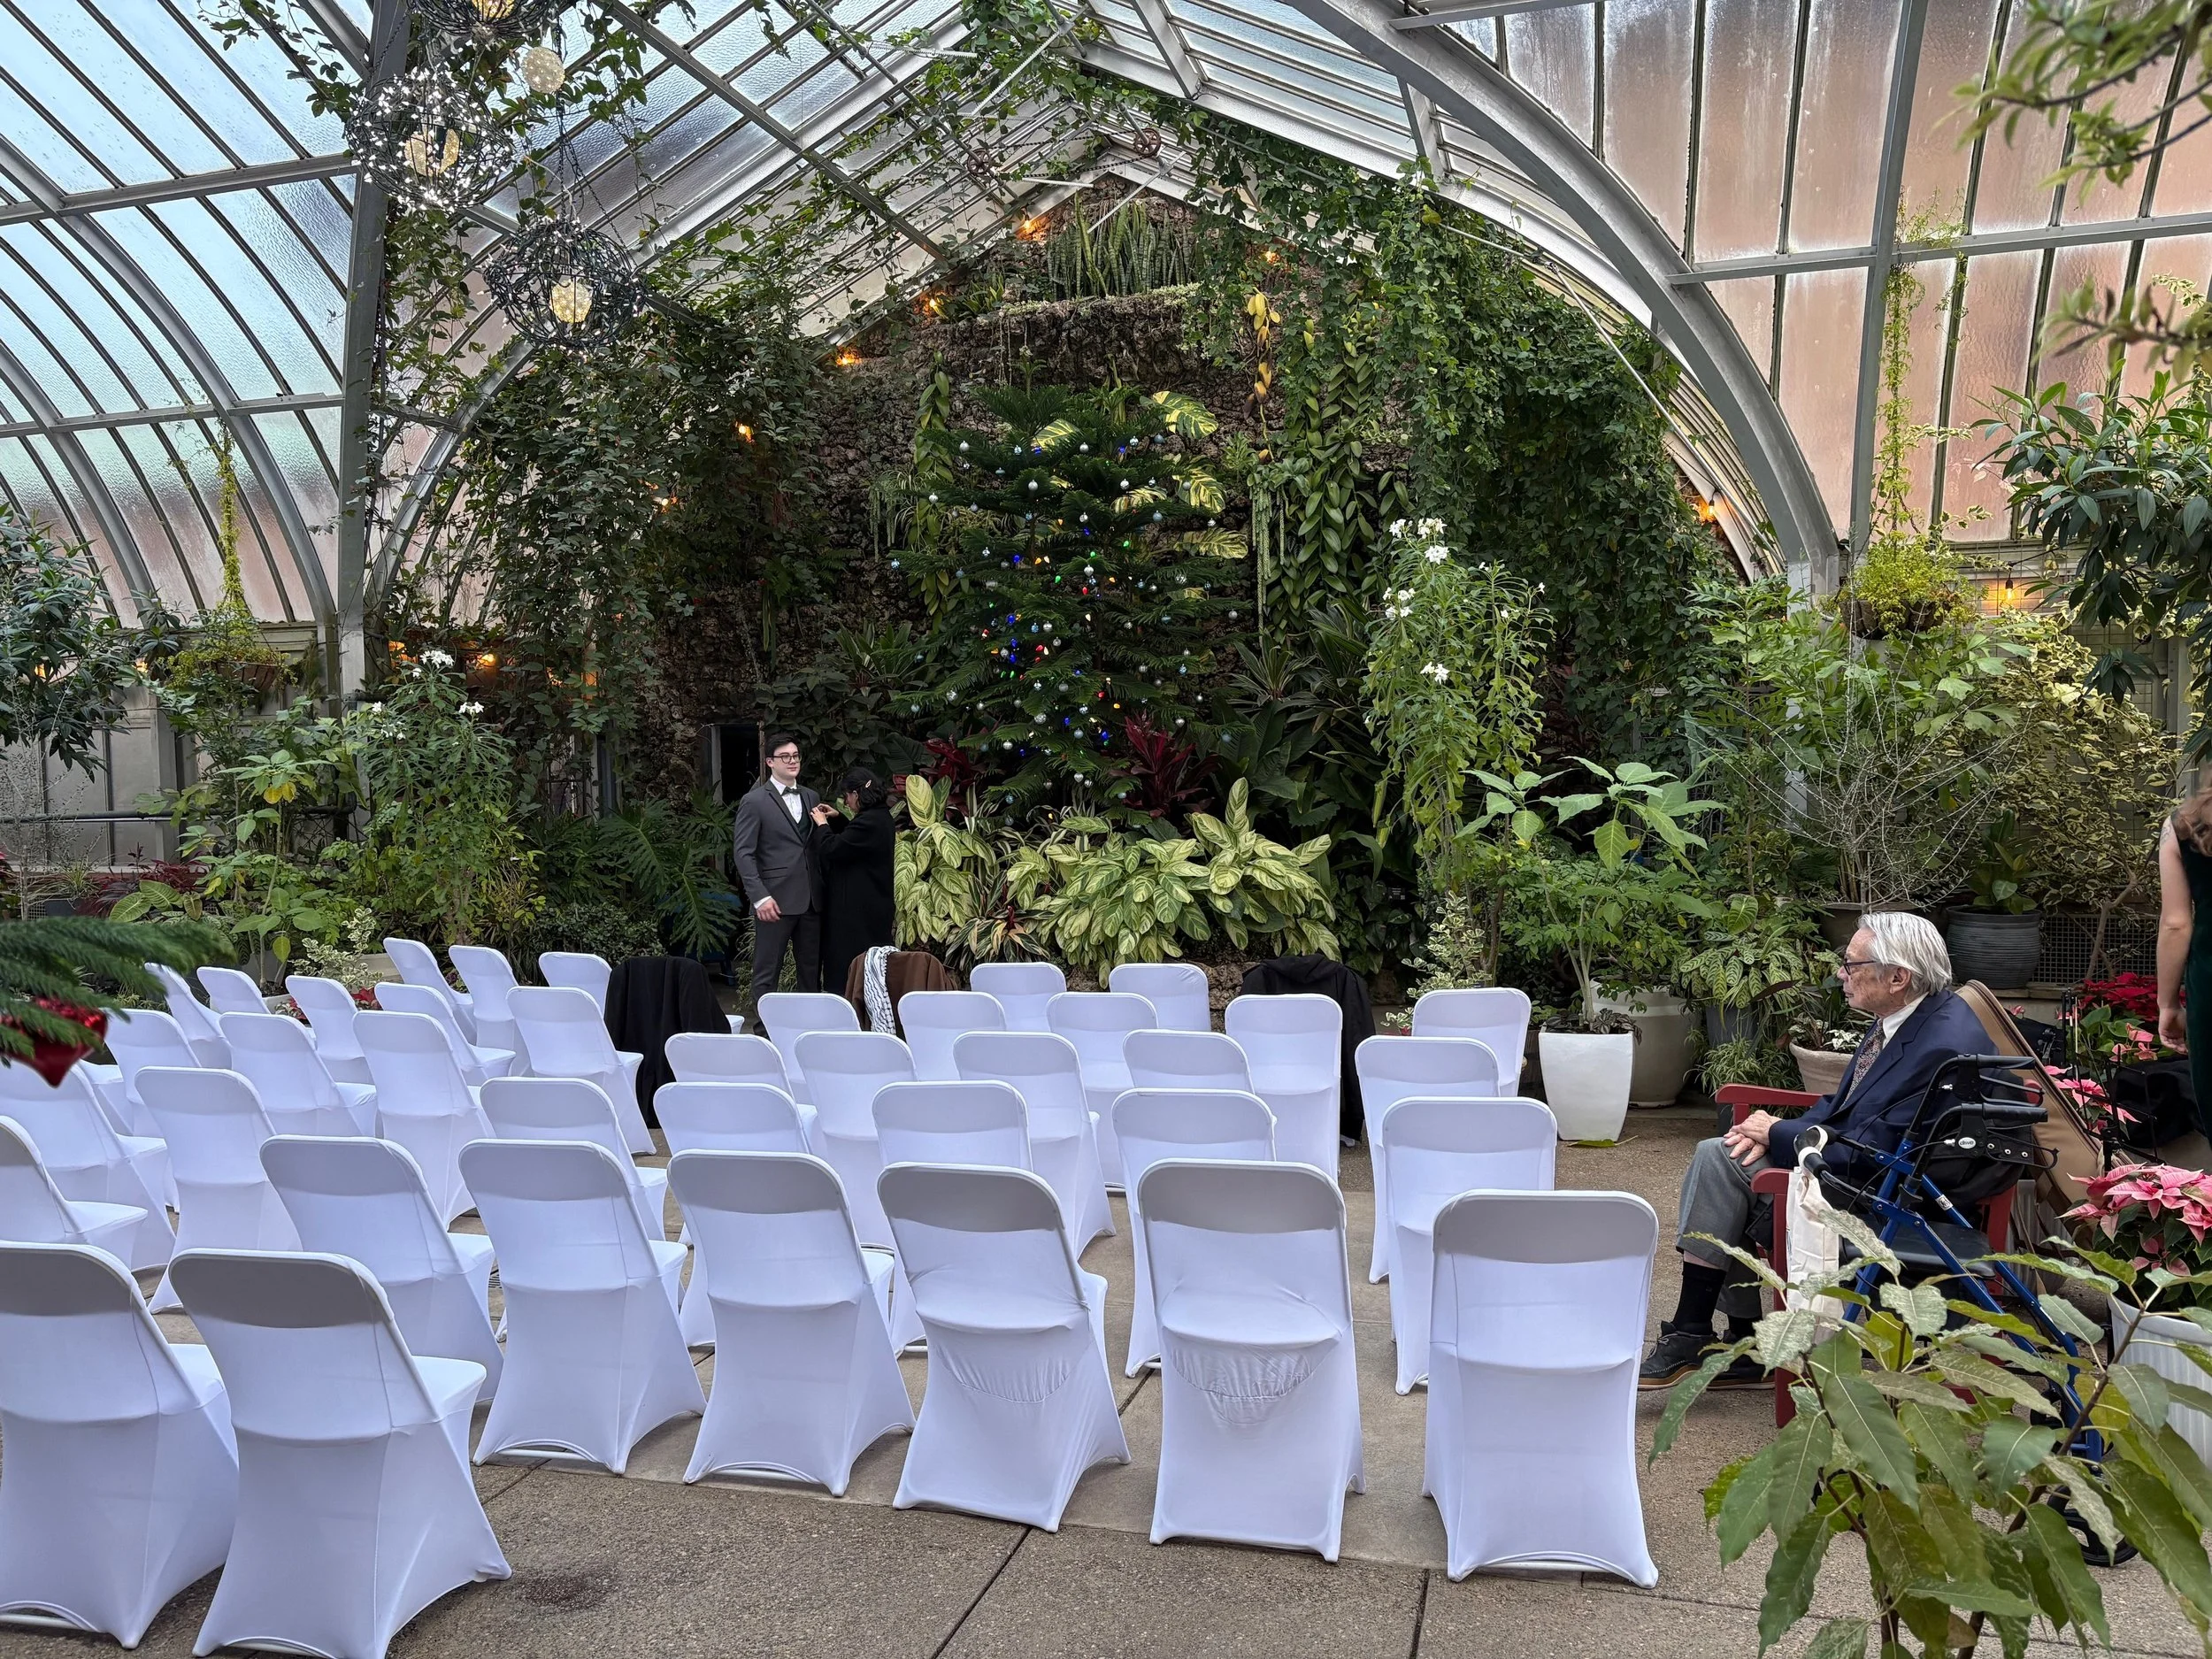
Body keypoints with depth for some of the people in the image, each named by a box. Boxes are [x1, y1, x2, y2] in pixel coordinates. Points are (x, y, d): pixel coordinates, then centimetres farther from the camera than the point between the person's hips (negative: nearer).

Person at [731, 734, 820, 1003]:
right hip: (776, 900, -5)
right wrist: (760, 897, -14)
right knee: (767, 974, 0)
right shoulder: (754, 801, -3)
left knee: (812, 971, 10)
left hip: (811, 899, 6)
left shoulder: (811, 797, 15)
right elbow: (743, 853, -8)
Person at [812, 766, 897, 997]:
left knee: (848, 964, -2)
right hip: (874, 905, 10)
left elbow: (832, 848, -20)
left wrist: (822, 823, -4)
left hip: (858, 908, -10)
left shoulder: (868, 822, -23)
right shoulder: (881, 817, 9)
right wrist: (837, 819, 17)